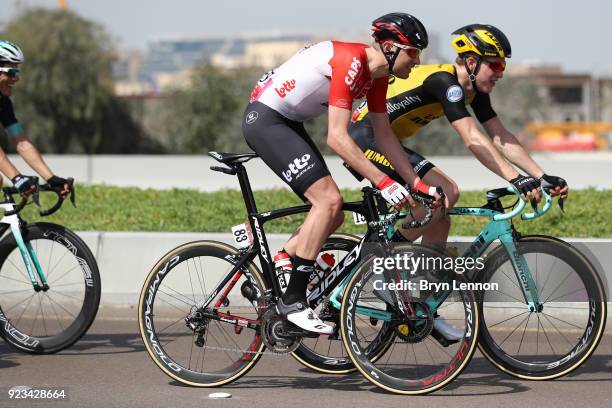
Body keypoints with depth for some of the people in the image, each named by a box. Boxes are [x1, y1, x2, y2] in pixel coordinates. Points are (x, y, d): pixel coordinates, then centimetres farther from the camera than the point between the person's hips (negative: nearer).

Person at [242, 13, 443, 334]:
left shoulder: (376, 74, 4)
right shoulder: (350, 63, -25)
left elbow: (384, 135, 11)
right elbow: (337, 138, -29)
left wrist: (416, 183, 3)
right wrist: (384, 183, -28)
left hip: (287, 123, 10)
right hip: (264, 118, -10)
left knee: (332, 215, 5)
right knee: (329, 199, -18)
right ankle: (293, 301, -14)